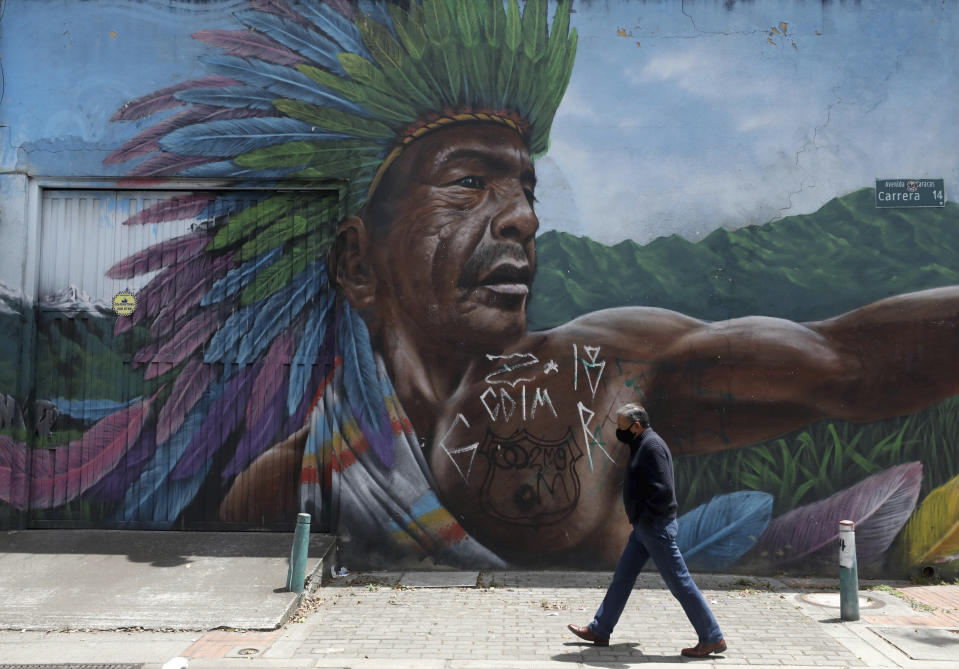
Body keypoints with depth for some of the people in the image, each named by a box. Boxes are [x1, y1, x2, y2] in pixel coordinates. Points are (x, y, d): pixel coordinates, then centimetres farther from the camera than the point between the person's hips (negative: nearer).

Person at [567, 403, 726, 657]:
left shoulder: (652, 446, -18)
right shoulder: (642, 444, 13)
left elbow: (664, 491, -26)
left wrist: (644, 517, -16)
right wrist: (638, 517, 10)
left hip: (655, 527, -10)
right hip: (644, 527, 10)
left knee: (679, 582, -2)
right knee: (622, 577, 14)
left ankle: (712, 639, 10)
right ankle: (599, 631, 23)